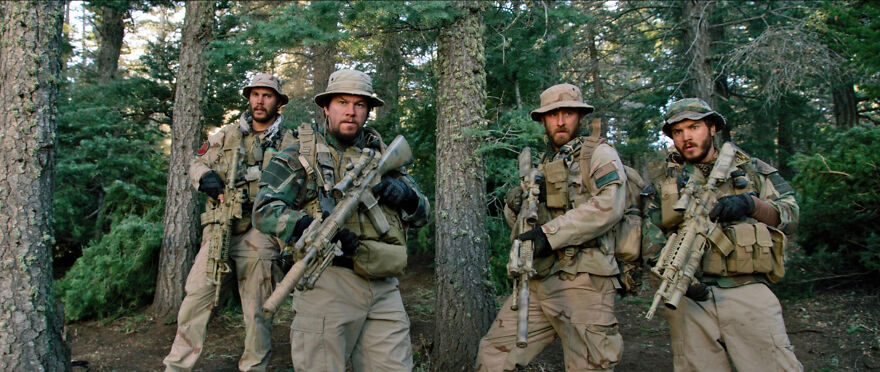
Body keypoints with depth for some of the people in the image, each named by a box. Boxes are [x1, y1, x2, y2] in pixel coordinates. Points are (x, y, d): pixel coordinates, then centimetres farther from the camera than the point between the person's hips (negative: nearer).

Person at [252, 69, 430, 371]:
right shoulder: (300, 155, 6)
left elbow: (422, 214, 19)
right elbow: (265, 210, -6)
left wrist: (405, 195, -5)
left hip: (384, 288, 4)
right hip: (327, 282, -4)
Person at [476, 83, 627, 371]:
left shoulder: (599, 155, 2)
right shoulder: (541, 167, 20)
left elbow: (609, 206, -16)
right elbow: (516, 223, 21)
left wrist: (549, 233, -19)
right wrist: (515, 206, -3)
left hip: (583, 283, -6)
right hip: (539, 283, 6)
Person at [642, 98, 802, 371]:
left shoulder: (751, 169, 16)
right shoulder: (663, 184, 16)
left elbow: (790, 215, 9)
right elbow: (652, 241, 8)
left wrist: (751, 204, -10)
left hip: (748, 293, 0)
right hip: (688, 297, 1)